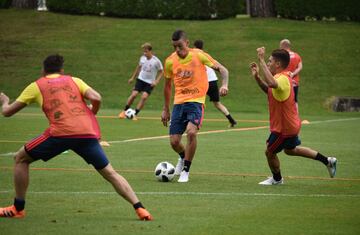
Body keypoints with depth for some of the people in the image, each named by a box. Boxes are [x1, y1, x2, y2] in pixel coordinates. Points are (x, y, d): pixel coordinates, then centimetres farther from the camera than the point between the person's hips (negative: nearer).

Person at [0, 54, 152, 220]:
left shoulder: (36, 86, 20)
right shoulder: (74, 80, 24)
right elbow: (96, 98, 7)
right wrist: (91, 114, 28)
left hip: (60, 132, -2)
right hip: (88, 132, 2)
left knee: (21, 158, 18)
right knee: (110, 173, 13)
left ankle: (18, 208, 17)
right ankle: (139, 208, 1)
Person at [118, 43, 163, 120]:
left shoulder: (156, 61, -14)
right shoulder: (142, 58, -1)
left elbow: (161, 72, -4)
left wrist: (156, 81, -16)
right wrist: (133, 77, 21)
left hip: (150, 82, -3)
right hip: (141, 79, 3)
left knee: (144, 97, -18)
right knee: (134, 94, -10)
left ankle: (135, 114, -8)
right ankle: (124, 111, 6)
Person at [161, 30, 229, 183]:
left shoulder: (199, 55, -7)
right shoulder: (170, 61, 2)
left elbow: (222, 69, -4)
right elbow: (167, 85, 16)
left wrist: (224, 85, -24)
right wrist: (166, 109, 18)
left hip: (196, 101, -3)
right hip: (179, 102, 3)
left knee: (191, 132, -27)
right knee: (174, 142, -2)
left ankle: (185, 171, -10)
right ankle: (183, 157, 35)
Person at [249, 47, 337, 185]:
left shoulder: (282, 79, -29)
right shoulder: (281, 78, 4)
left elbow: (272, 83, -53)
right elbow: (268, 90, 19)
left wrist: (261, 60, -50)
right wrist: (257, 77, 3)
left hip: (284, 127, -10)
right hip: (290, 124, 10)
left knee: (269, 152, 8)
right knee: (290, 150, 28)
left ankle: (277, 179, 32)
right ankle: (327, 161, 33)